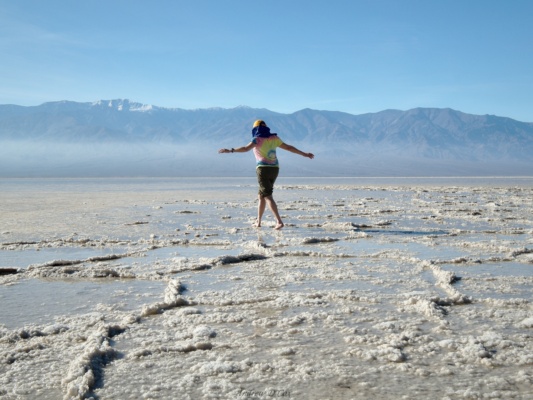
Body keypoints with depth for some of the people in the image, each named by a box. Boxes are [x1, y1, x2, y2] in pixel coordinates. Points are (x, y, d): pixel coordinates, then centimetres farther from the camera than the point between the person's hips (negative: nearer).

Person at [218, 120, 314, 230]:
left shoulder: (258, 140, -4)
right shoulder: (274, 138, 12)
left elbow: (246, 148, -22)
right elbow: (289, 147, 18)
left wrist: (230, 150, -23)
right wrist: (304, 154, 28)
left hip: (263, 169, -6)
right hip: (275, 168, 6)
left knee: (267, 196, -9)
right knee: (261, 196, 18)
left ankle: (279, 221, -22)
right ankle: (258, 222, 22)